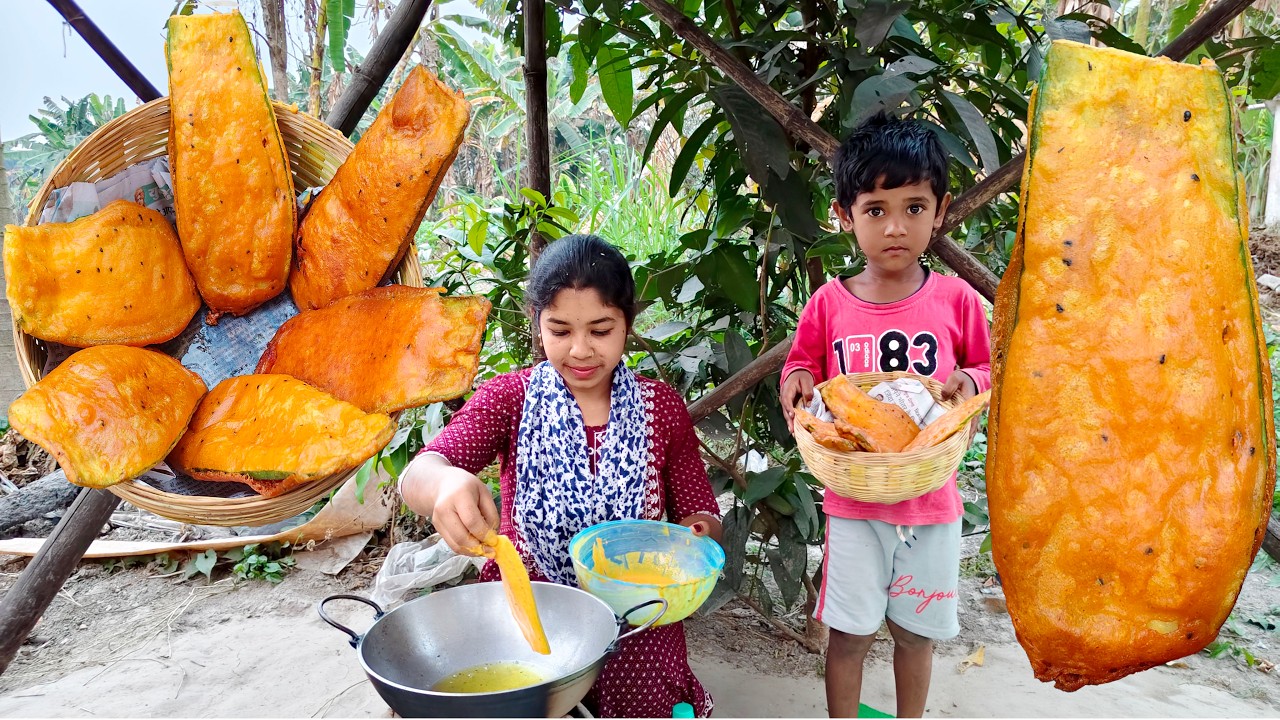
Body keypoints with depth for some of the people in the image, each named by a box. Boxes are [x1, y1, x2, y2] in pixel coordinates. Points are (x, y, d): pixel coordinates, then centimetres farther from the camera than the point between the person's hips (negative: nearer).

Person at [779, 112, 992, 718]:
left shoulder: (957, 300, -6)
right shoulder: (828, 305, -7)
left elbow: (990, 372, 6)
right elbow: (802, 367, 5)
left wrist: (970, 382, -15)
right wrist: (797, 381, -17)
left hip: (931, 502, 1)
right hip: (853, 502, -1)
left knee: (916, 632, 18)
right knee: (849, 634, 10)